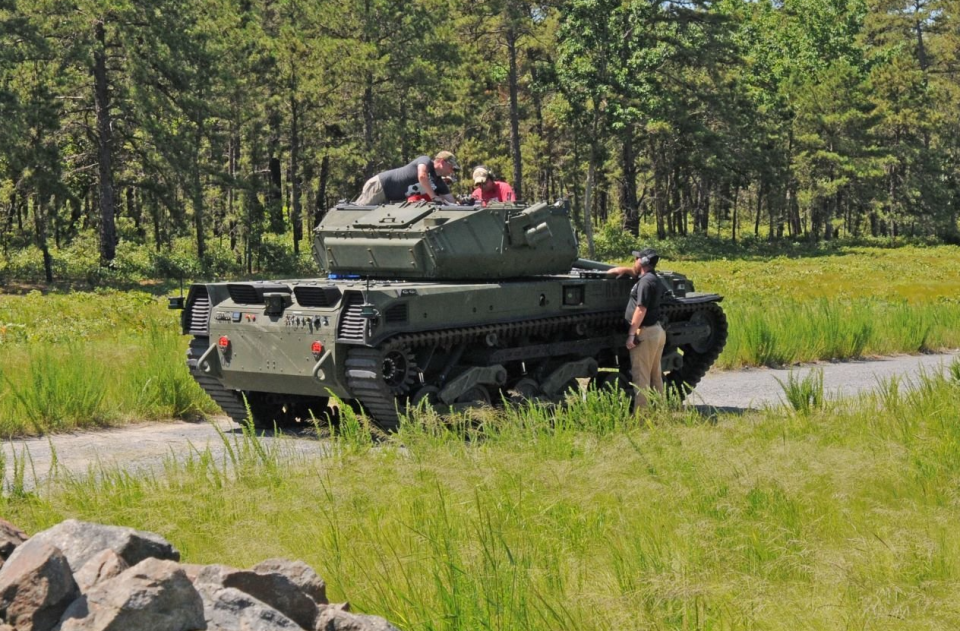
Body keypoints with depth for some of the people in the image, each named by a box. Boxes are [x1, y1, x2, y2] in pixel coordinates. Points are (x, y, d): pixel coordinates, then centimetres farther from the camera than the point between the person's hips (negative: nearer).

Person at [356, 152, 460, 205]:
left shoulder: (440, 184, 8)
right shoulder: (426, 160, -14)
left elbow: (451, 202, 7)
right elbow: (422, 176, -34)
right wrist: (434, 197, -31)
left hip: (389, 198, 8)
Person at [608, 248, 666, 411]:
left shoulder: (646, 281, -16)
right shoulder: (653, 278, 14)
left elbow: (641, 310, -22)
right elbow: (637, 272, 38)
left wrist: (631, 333, -22)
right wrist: (624, 270, 23)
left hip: (645, 333, -10)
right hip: (657, 330, 10)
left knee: (640, 376, -9)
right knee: (656, 375, 15)